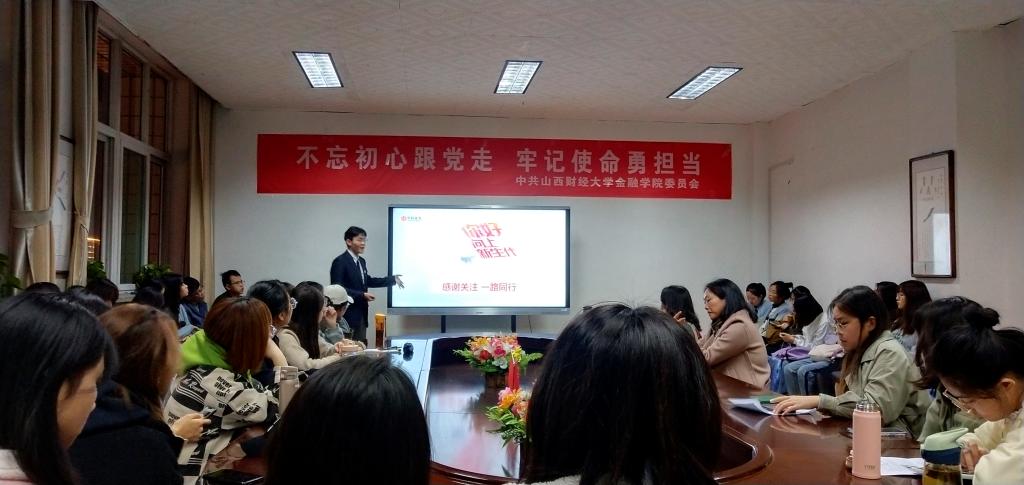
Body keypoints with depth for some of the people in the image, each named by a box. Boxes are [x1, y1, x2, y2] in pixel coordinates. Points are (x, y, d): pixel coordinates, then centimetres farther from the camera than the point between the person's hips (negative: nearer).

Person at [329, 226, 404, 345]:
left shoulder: (361, 261, 12)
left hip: (361, 314, 8)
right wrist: (362, 295, -22)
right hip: (347, 314, -8)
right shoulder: (340, 261, -13)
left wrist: (393, 279, 21)